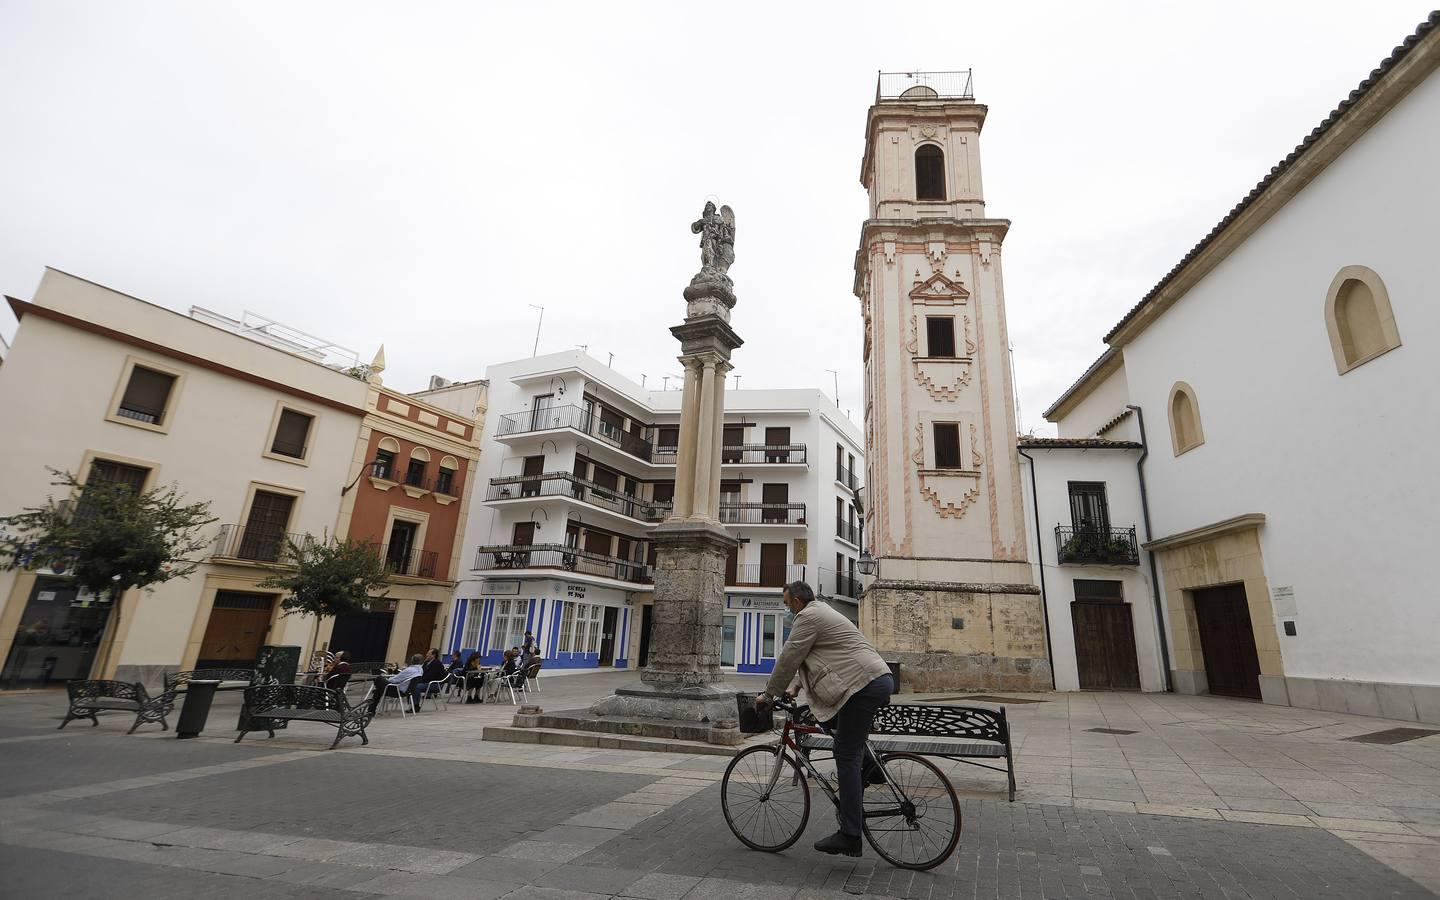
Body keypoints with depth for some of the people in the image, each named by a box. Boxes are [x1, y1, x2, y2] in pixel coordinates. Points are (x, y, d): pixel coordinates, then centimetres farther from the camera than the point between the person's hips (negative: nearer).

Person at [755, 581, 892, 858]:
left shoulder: (808, 617, -6)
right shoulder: (823, 613, 25)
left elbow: (789, 659, -6)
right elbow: (804, 659, 30)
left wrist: (768, 695, 4)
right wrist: (793, 688, 26)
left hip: (864, 686, -10)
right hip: (880, 679, 10)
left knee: (846, 757, -6)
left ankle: (849, 837, -2)